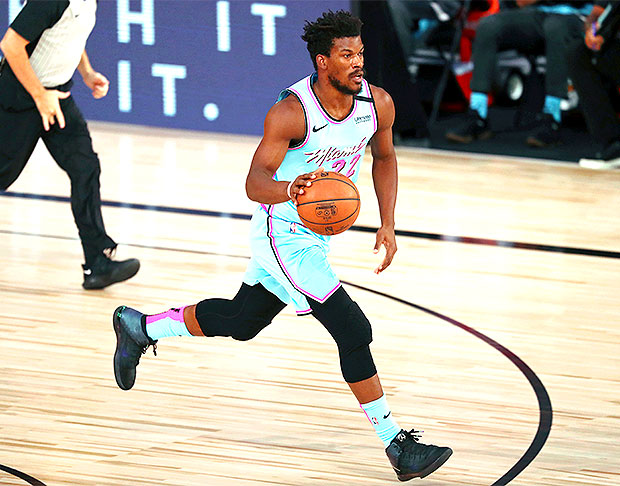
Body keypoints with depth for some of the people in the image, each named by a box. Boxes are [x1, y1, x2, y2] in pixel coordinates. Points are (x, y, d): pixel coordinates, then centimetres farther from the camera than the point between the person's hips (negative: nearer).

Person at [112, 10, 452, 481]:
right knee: (353, 330, -14)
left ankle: (140, 327, 42)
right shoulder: (291, 113, -27)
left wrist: (388, 224, 2)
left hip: (318, 233, 8)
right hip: (284, 235, -8)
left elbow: (384, 158, 11)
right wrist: (286, 190, -49)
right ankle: (397, 444, -6)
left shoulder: (378, 104, -9)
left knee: (240, 322, 23)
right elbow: (255, 182, -27)